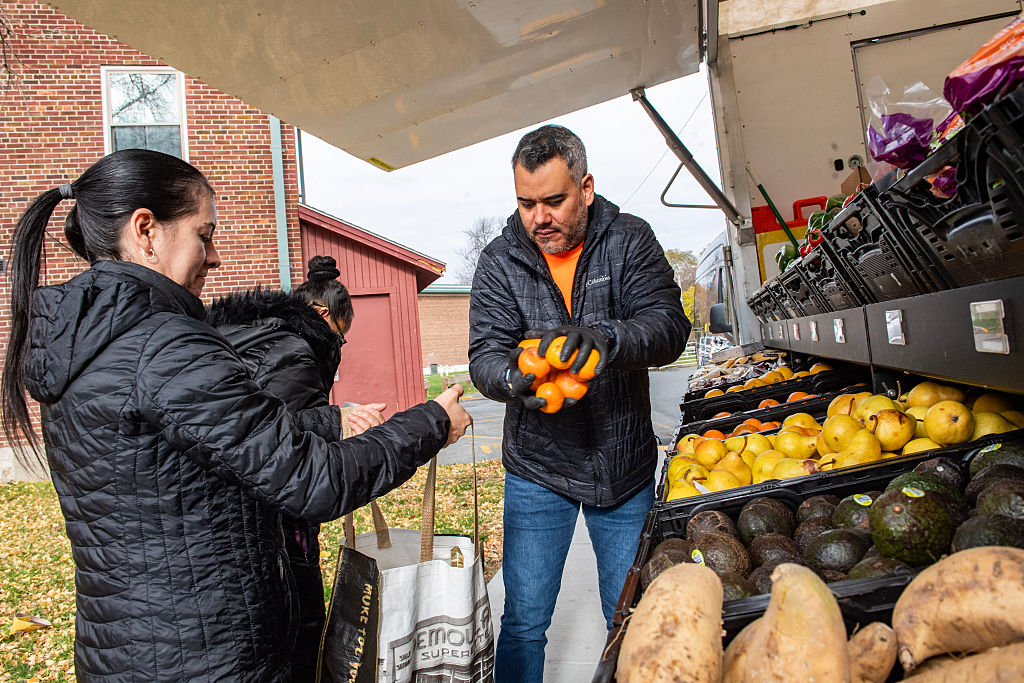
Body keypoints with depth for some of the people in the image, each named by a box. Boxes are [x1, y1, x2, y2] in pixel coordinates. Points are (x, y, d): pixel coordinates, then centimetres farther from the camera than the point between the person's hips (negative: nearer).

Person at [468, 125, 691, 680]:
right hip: (538, 472, 0)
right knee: (524, 623, 6)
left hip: (626, 466, 1)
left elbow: (668, 325, -16)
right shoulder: (499, 262, -4)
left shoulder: (629, 241, -4)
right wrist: (513, 379, -34)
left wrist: (606, 339, -37)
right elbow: (485, 354, -10)